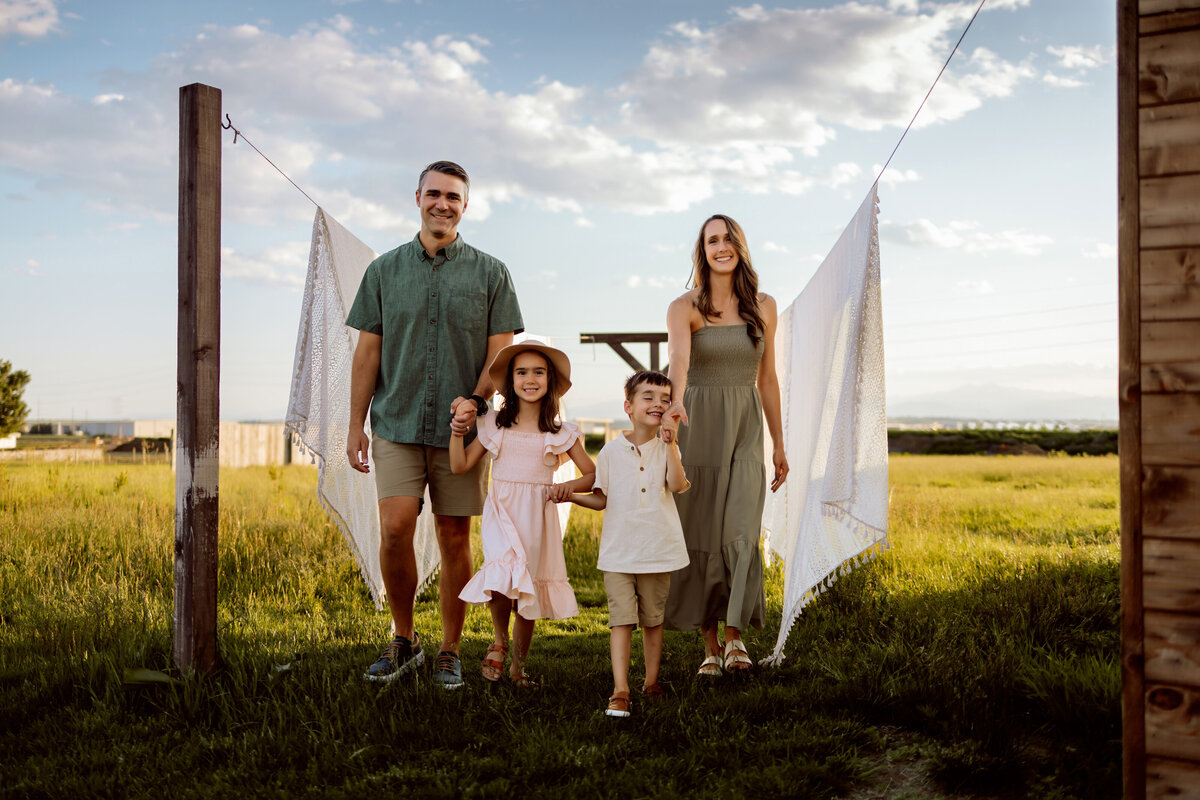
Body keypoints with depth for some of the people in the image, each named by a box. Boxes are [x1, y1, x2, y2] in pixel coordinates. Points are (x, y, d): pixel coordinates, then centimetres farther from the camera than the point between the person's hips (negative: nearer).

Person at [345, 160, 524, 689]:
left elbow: (501, 351, 1)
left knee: (455, 539, 4)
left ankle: (450, 652, 16)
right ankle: (403, 641, 10)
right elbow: (368, 352, 8)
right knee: (395, 529, -10)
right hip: (397, 426, 1)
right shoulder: (384, 270, 9)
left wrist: (477, 400, -17)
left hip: (460, 428, 0)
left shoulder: (491, 274, 5)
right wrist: (356, 426, 4)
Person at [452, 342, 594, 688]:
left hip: (537, 517, 1)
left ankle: (518, 666, 29)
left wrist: (569, 487, -11)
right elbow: (459, 466, 5)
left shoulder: (561, 433, 4)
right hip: (501, 513, -1)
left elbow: (593, 475, 7)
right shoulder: (494, 425, 5)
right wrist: (457, 430, -7)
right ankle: (500, 639, 8)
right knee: (500, 582, -23)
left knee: (528, 594, 7)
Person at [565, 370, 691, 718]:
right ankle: (620, 691, -5)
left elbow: (677, 484, -16)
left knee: (653, 620, 11)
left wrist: (670, 441, -18)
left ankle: (652, 682, 25)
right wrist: (570, 494, -6)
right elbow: (602, 499, 8)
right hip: (618, 552, -1)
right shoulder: (611, 451, 3)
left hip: (657, 551, 1)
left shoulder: (667, 449, 3)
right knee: (621, 620, -6)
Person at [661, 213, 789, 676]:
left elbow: (767, 380, 12)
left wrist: (778, 445, 11)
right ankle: (710, 645, 10)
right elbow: (678, 356, -24)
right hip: (697, 430, -2)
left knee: (741, 532, -12)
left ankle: (735, 637, -3)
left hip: (745, 433, 2)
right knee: (699, 536, 0)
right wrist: (676, 401, -44)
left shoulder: (763, 307, 8)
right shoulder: (684, 307, -2)